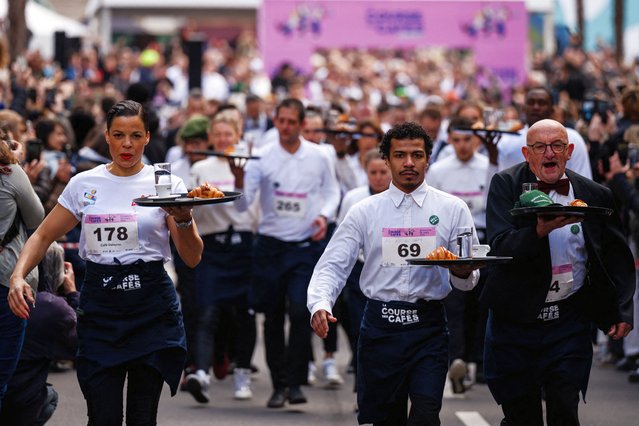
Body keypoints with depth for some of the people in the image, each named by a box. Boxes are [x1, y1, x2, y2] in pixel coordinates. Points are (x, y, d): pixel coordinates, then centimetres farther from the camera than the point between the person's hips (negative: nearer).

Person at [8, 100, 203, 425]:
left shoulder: (165, 184, 1)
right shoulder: (84, 184, 6)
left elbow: (192, 258, -1)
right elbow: (43, 236, 12)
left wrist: (183, 220, -22)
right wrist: (18, 276, -5)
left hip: (151, 308, -1)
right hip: (99, 308, 1)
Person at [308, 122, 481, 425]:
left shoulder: (452, 209, 6)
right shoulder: (364, 212, 6)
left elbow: (468, 281, 6)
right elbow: (333, 265, 2)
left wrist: (464, 273, -19)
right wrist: (319, 305, -17)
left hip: (428, 325, -1)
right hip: (380, 327, 1)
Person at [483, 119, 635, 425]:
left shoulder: (595, 195, 3)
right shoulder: (506, 185, -3)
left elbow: (618, 258, 12)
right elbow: (500, 247, -15)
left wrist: (622, 311, 1)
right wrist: (541, 230, -32)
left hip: (569, 319, 0)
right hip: (515, 317, 0)